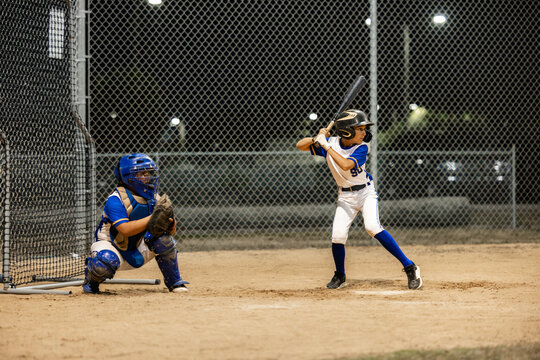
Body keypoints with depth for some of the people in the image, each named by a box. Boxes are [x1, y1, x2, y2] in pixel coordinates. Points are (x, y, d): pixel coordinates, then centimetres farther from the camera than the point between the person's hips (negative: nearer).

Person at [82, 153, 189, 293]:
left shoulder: (154, 199, -4)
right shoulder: (115, 200, -23)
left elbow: (170, 230, -5)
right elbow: (126, 230, -36)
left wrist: (171, 225, -30)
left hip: (137, 253, 5)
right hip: (110, 246, -5)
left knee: (163, 238, -20)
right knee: (107, 259, -40)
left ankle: (174, 283, 1)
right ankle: (91, 281, -2)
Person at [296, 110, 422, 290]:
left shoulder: (361, 148, -16)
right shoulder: (331, 142, -8)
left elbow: (346, 165, -32)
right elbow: (300, 146, -6)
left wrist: (326, 146, -31)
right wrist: (317, 138, -24)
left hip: (366, 192, -3)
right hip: (345, 196, 3)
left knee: (372, 227, -25)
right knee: (338, 235, -11)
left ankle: (409, 267, -21)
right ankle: (340, 276, 16)